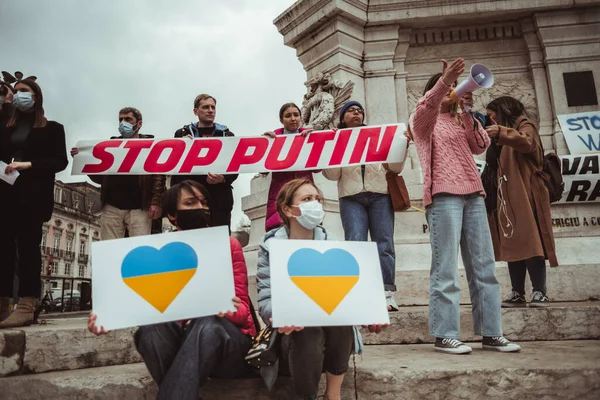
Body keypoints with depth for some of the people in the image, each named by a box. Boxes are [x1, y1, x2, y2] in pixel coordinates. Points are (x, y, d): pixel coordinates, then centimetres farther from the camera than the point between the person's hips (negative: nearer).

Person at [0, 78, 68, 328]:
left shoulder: (52, 129, 9)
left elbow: (60, 161, -1)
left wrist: (28, 165, -13)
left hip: (32, 195, -4)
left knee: (28, 247, -7)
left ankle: (26, 307, -8)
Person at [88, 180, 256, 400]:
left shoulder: (229, 245, 0)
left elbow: (242, 308, -5)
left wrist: (229, 309, -31)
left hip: (229, 341, -2)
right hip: (181, 339, 2)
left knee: (208, 323, -35)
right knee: (152, 323, -29)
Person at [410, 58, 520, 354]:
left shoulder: (461, 121, 24)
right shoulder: (423, 121, 10)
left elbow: (480, 146, 7)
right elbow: (425, 108, -15)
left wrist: (467, 113, -5)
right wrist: (444, 81, -30)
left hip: (473, 194, 6)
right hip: (443, 195, -6)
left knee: (484, 265, 4)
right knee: (445, 267, -9)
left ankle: (491, 333, 10)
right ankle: (444, 335, -4)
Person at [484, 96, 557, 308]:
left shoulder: (524, 125, 3)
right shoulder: (504, 133, 27)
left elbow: (526, 142, -23)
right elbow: (495, 164, 21)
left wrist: (501, 132, -33)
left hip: (525, 195, -8)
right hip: (507, 197, 8)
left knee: (530, 243, -12)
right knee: (512, 245, 1)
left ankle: (539, 292, -9)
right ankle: (517, 293, 1)